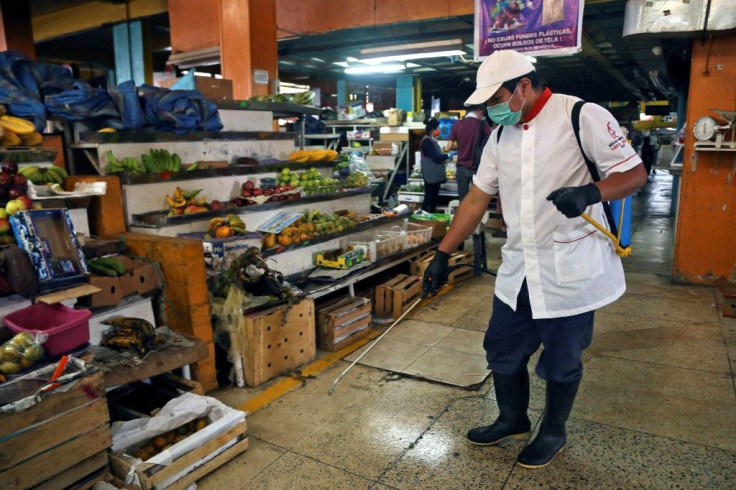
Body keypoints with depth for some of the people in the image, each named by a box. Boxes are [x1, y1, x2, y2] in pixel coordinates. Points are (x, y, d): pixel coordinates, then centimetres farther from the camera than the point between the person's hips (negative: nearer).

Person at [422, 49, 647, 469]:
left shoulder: (583, 117, -11)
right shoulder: (501, 135, 8)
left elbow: (635, 173, -9)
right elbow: (477, 198, 9)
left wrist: (591, 192, -31)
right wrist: (443, 254, 7)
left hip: (571, 268, -6)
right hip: (519, 268, 6)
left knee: (561, 361, 10)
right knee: (502, 351, 14)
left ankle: (553, 433, 35)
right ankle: (513, 421, 39)